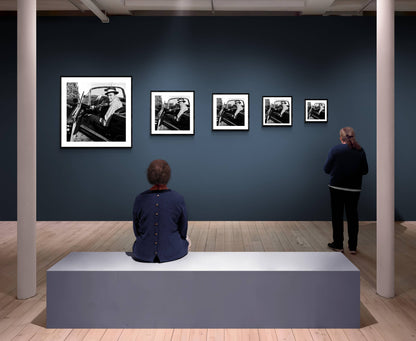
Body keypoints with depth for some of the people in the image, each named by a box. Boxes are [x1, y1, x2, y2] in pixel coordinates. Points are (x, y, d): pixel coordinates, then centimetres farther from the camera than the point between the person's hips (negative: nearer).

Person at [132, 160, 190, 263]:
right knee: (186, 242, 33)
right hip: (173, 252, 0)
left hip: (143, 254, 1)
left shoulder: (140, 199, -10)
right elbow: (183, 230, -1)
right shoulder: (178, 199, -13)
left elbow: (136, 230, 2)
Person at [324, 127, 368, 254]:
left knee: (337, 216, 9)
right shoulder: (360, 151, -2)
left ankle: (338, 244, 15)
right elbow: (365, 170, 4)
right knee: (352, 216, 10)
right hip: (354, 188, 2)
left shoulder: (335, 150, -9)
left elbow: (326, 169, -6)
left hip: (337, 187, -2)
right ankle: (353, 246, 14)